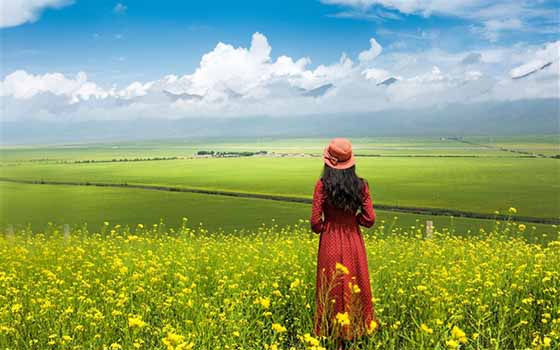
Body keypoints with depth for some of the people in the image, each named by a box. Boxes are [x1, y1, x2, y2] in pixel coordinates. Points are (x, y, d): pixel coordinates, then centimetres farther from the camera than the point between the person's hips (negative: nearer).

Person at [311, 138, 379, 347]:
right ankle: (357, 331, 24)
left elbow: (315, 223, -12)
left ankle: (335, 337, 18)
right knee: (355, 289, 15)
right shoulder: (361, 185, -6)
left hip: (330, 245, -2)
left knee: (333, 291, 9)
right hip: (354, 244, 2)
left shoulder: (322, 185, -12)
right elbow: (369, 219, -6)